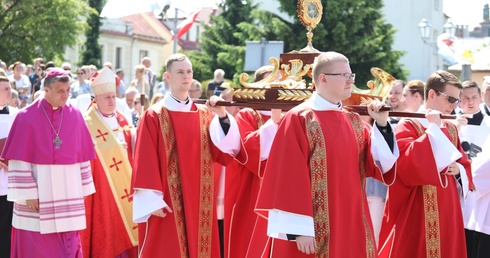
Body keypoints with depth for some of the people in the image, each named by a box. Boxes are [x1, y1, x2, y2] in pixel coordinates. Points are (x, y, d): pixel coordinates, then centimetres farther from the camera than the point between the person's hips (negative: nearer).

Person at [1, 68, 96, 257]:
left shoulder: (75, 116, 4)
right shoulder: (26, 117, -7)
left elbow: (82, 156, 7)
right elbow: (19, 160, -9)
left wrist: (82, 190, 6)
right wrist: (27, 193, -13)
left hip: (67, 195, 3)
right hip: (37, 194, -3)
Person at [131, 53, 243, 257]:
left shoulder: (205, 115, 8)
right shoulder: (154, 116, -3)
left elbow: (226, 151, -3)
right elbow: (145, 161, -8)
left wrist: (223, 118, -16)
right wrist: (153, 201, -15)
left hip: (199, 203, 4)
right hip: (167, 203, -4)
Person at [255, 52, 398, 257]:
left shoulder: (354, 122, 11)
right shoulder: (299, 119, -8)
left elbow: (381, 163, 6)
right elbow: (290, 177, -13)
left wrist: (382, 124, -5)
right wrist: (298, 229, -18)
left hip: (350, 230, 6)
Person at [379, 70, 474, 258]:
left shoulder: (451, 130, 13)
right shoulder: (408, 127, -9)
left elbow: (465, 163, 21)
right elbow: (410, 164, -26)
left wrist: (458, 169, -3)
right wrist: (433, 128, -18)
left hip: (447, 212, 7)